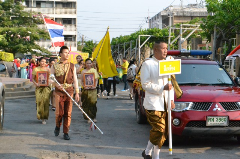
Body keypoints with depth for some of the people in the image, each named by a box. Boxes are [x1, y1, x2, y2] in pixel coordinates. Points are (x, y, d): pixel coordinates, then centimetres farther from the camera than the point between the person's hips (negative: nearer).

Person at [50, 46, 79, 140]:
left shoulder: (72, 66, 9)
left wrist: (77, 92, 3)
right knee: (59, 112, -6)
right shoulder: (55, 66, 4)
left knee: (68, 113, 1)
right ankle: (57, 126, 24)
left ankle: (66, 133, 9)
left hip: (69, 91, 2)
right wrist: (56, 85, -12)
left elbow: (75, 80, 9)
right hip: (59, 92, -2)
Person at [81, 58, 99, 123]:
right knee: (86, 104, -1)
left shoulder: (94, 70, 8)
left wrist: (95, 85, -7)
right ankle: (88, 117, 5)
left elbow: (96, 79, 9)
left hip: (92, 89, -1)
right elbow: (82, 81, 7)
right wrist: (84, 86, -10)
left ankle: (94, 117, 3)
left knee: (93, 103, -7)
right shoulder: (83, 71, 7)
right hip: (86, 89, 1)